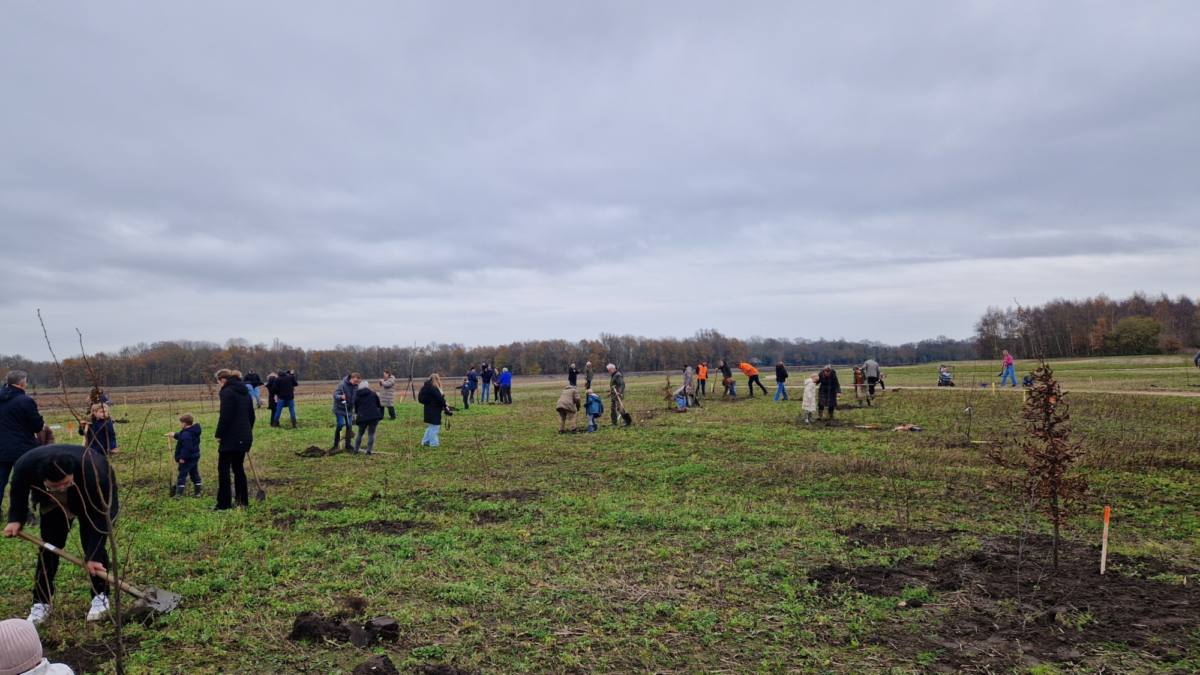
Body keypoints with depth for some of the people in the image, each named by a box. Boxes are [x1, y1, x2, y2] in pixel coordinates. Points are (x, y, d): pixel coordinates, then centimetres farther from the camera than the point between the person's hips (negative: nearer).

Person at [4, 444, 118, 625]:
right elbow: (19, 490, -8)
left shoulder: (93, 473, -45)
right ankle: (42, 602, 10)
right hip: (53, 503, 3)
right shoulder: (25, 466, -36)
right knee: (49, 546, -3)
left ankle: (100, 597, 4)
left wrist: (94, 556, -36)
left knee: (92, 545, -11)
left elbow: (99, 516, -35)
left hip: (94, 500, -3)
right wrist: (16, 519, -16)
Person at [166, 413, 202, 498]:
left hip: (187, 459, -10)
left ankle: (179, 494, -3)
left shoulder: (186, 434, -22)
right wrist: (175, 435, 35)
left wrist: (182, 457, -24)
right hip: (195, 457, 10)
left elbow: (186, 447, -27)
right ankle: (197, 492, 15)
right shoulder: (193, 432, 10)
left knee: (182, 475, -3)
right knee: (195, 474, 13)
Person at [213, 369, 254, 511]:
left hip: (231, 438, -8)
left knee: (223, 469, -3)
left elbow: (225, 416, -18)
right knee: (238, 467, 15)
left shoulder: (227, 392, -11)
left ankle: (224, 504, -4)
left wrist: (219, 434, -10)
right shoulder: (245, 392, 16)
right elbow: (252, 416, 18)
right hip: (245, 437, 8)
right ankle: (243, 500, 17)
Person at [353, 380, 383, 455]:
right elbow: (379, 405, 16)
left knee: (360, 433, 18)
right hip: (374, 416, -1)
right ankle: (369, 450, 2)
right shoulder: (373, 394, 9)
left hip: (362, 417, 1)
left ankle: (356, 450, 22)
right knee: (371, 433, 7)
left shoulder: (357, 397, 12)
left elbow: (356, 410, 17)